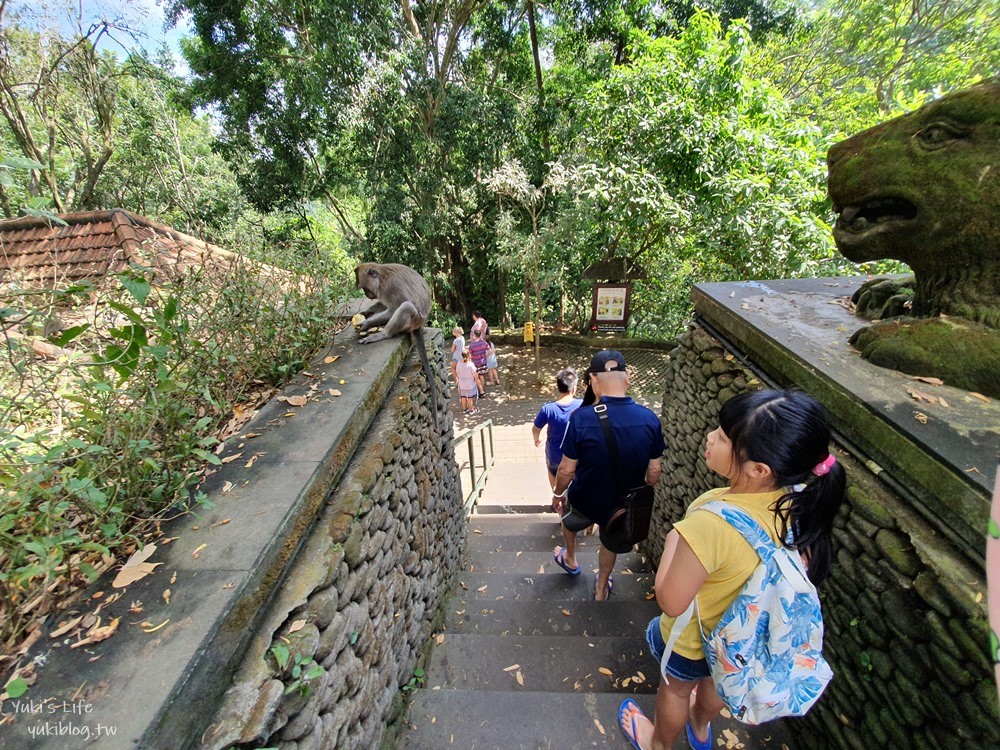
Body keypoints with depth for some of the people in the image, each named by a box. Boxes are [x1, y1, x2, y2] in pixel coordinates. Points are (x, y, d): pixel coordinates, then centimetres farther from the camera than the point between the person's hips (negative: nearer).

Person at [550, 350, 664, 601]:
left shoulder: (581, 418, -29)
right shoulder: (649, 419, -19)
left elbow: (567, 470, -19)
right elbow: (654, 471, -8)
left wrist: (557, 494, 1)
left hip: (585, 501, -2)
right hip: (624, 505, 2)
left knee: (568, 518, 34)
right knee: (610, 543, 32)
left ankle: (570, 560, 57)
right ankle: (602, 588, 56)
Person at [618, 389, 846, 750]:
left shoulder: (710, 525, -47)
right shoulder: (799, 500, -25)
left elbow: (670, 602, -32)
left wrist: (673, 540, -20)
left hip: (694, 640, -5)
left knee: (676, 689, 29)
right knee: (716, 680, 37)